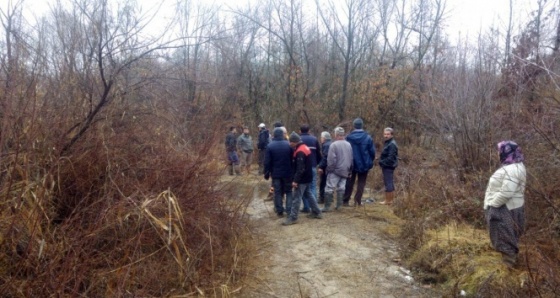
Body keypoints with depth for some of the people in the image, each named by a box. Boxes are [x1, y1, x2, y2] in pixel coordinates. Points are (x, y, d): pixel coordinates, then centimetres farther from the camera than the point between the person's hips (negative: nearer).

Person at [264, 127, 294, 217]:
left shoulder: (270, 146, -6)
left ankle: (279, 211, 10)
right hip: (287, 173, 0)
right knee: (288, 191, 10)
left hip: (276, 173, 0)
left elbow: (267, 162, -6)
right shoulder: (288, 145, -4)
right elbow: (292, 159, -2)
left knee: (277, 192, 8)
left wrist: (267, 173, 2)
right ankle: (289, 210, 4)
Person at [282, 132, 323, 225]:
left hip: (302, 179, -10)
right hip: (307, 177, 10)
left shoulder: (300, 152, -22)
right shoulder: (305, 148, 10)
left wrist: (296, 180, -27)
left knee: (296, 198, -5)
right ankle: (316, 212, 26)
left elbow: (300, 168, -27)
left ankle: (293, 218, 0)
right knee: (308, 194, 19)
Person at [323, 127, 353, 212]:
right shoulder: (348, 145, 7)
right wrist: (350, 170, 20)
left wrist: (329, 169, -3)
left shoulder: (334, 145, -13)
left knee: (329, 188, -2)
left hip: (335, 171, -6)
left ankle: (327, 206, -4)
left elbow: (331, 159, -15)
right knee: (341, 188, 13)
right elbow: (351, 159, 13)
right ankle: (339, 205, 14)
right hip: (345, 171, 6)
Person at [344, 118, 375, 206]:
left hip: (351, 164, 1)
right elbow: (372, 151, -7)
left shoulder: (349, 137, -8)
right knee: (361, 183, 9)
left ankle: (345, 200, 11)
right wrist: (370, 161, 10)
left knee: (349, 182, 11)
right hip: (364, 164, -1)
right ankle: (357, 201, 3)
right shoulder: (368, 137, -10)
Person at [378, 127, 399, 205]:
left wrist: (382, 162, -14)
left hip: (388, 167, -10)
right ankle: (390, 199, 23)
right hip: (387, 166, 10)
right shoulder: (387, 143, 15)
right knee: (389, 183, 15)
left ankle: (388, 200, 1)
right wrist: (381, 161, 6)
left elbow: (390, 158, -22)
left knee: (388, 183, -5)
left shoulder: (392, 144, -17)